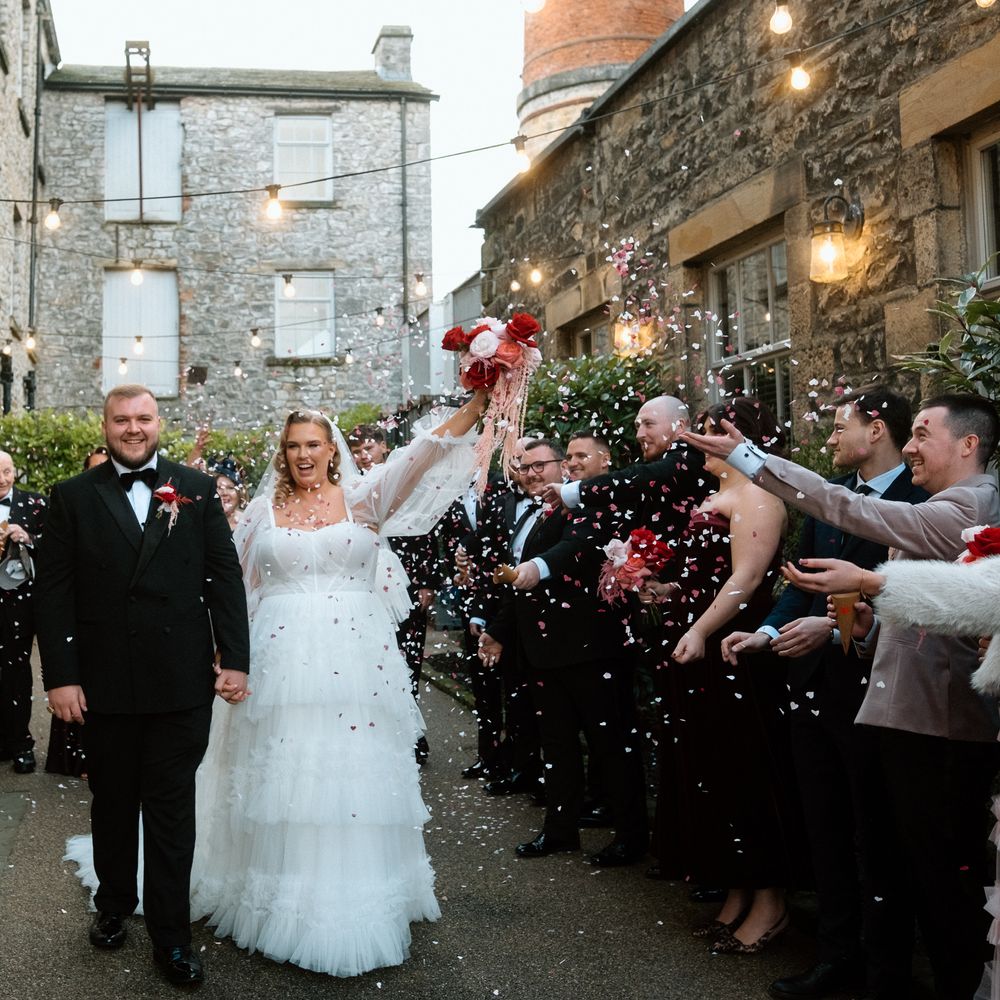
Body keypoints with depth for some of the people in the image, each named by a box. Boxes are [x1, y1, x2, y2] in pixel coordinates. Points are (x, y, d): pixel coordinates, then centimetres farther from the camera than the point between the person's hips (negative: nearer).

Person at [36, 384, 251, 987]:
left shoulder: (197, 490, 3)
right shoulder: (73, 497, 2)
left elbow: (225, 577, 1)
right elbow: (55, 593, -1)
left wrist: (236, 659, -5)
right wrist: (61, 676, -7)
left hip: (182, 683, 0)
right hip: (103, 683, 1)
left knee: (172, 811, 7)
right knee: (112, 803, 17)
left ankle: (171, 937, 17)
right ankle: (114, 905, 38)